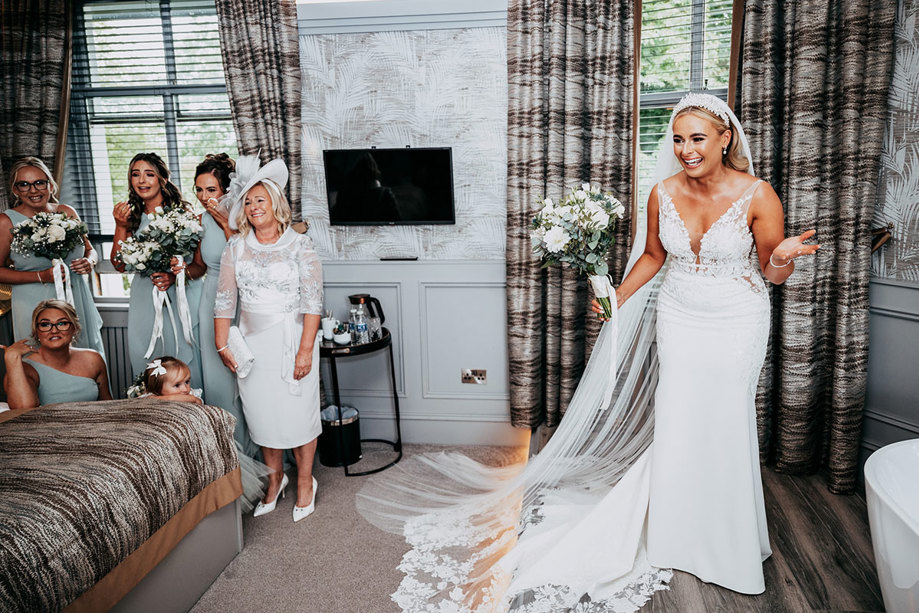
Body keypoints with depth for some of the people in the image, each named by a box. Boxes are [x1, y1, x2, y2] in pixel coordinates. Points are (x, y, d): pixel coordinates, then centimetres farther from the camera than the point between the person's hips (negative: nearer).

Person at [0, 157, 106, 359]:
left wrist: (89, 261, -7)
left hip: (77, 303, 3)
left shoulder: (67, 212, 4)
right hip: (35, 309, -3)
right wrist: (41, 277, -16)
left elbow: (89, 249, 16)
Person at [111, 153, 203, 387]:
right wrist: (120, 227, -3)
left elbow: (201, 264, -8)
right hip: (145, 304, 4)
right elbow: (120, 265, 5)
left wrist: (175, 276, -26)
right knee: (147, 363, 9)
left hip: (182, 299, -4)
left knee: (185, 364, -1)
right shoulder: (132, 217, 9)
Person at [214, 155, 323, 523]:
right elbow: (225, 299, 6)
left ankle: (305, 481, 23)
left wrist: (306, 350, -15)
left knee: (298, 411, 3)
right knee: (262, 413, 11)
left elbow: (312, 300, -10)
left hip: (292, 340, -3)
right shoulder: (236, 247, 5)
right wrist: (222, 345, 1)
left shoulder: (299, 245, -5)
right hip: (253, 342, 3)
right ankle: (275, 478, 31)